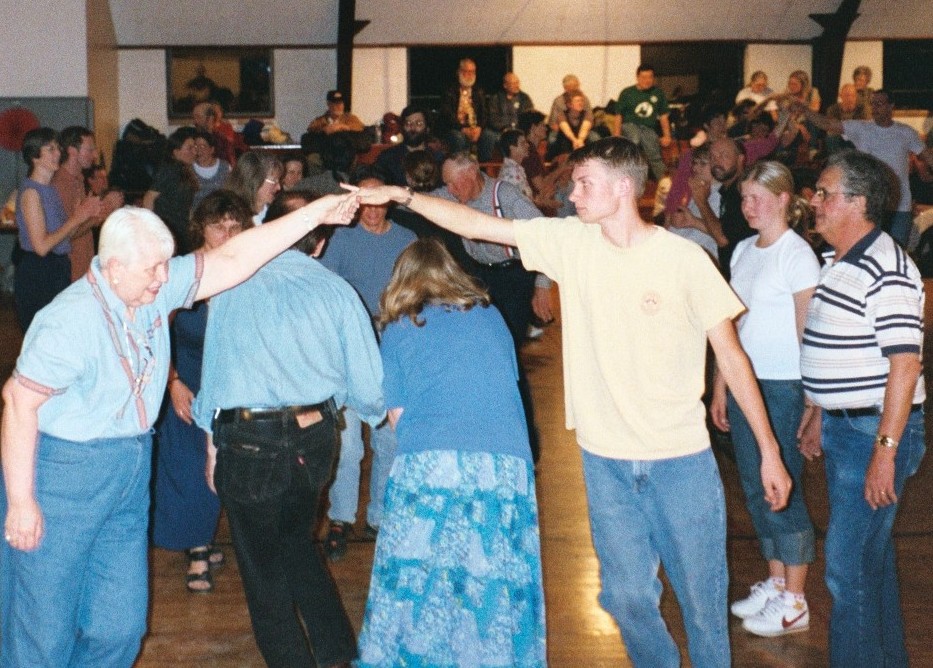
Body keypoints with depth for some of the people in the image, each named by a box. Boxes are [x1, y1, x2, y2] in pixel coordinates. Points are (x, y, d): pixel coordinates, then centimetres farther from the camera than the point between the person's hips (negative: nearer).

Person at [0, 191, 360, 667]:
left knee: (120, 625, 13)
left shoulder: (156, 288, -3)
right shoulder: (71, 321, -23)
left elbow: (233, 260, -2)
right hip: (62, 474, -7)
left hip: (130, 475, 7)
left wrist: (315, 213, -6)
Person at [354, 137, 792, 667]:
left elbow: (731, 354, -6)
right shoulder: (570, 242, -1)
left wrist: (770, 451, -5)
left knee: (703, 598, 7)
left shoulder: (684, 258, -10)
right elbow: (479, 225, 1)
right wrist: (402, 195, -7)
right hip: (606, 458, 3)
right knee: (628, 596, 14)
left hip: (681, 459, -3)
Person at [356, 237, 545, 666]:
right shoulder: (490, 317, 17)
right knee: (499, 591, 8)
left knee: (419, 584, 7)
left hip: (428, 465, -2)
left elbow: (397, 415, 9)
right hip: (506, 464, 2)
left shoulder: (399, 329, 10)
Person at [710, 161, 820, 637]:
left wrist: (812, 402, -13)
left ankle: (794, 603, 13)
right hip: (745, 382, 7)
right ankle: (775, 583, 28)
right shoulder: (743, 250, 10)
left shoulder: (797, 255, -11)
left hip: (783, 386, -7)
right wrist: (719, 387, 13)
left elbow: (808, 333, -12)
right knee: (755, 488, 13)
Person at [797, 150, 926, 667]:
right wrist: (819, 418, 20)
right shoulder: (836, 262, 11)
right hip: (842, 426, 10)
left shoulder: (886, 271, -19)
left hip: (877, 430, -10)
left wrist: (885, 450, -24)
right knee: (871, 551, 20)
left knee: (848, 565, -7)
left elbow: (905, 366, -23)